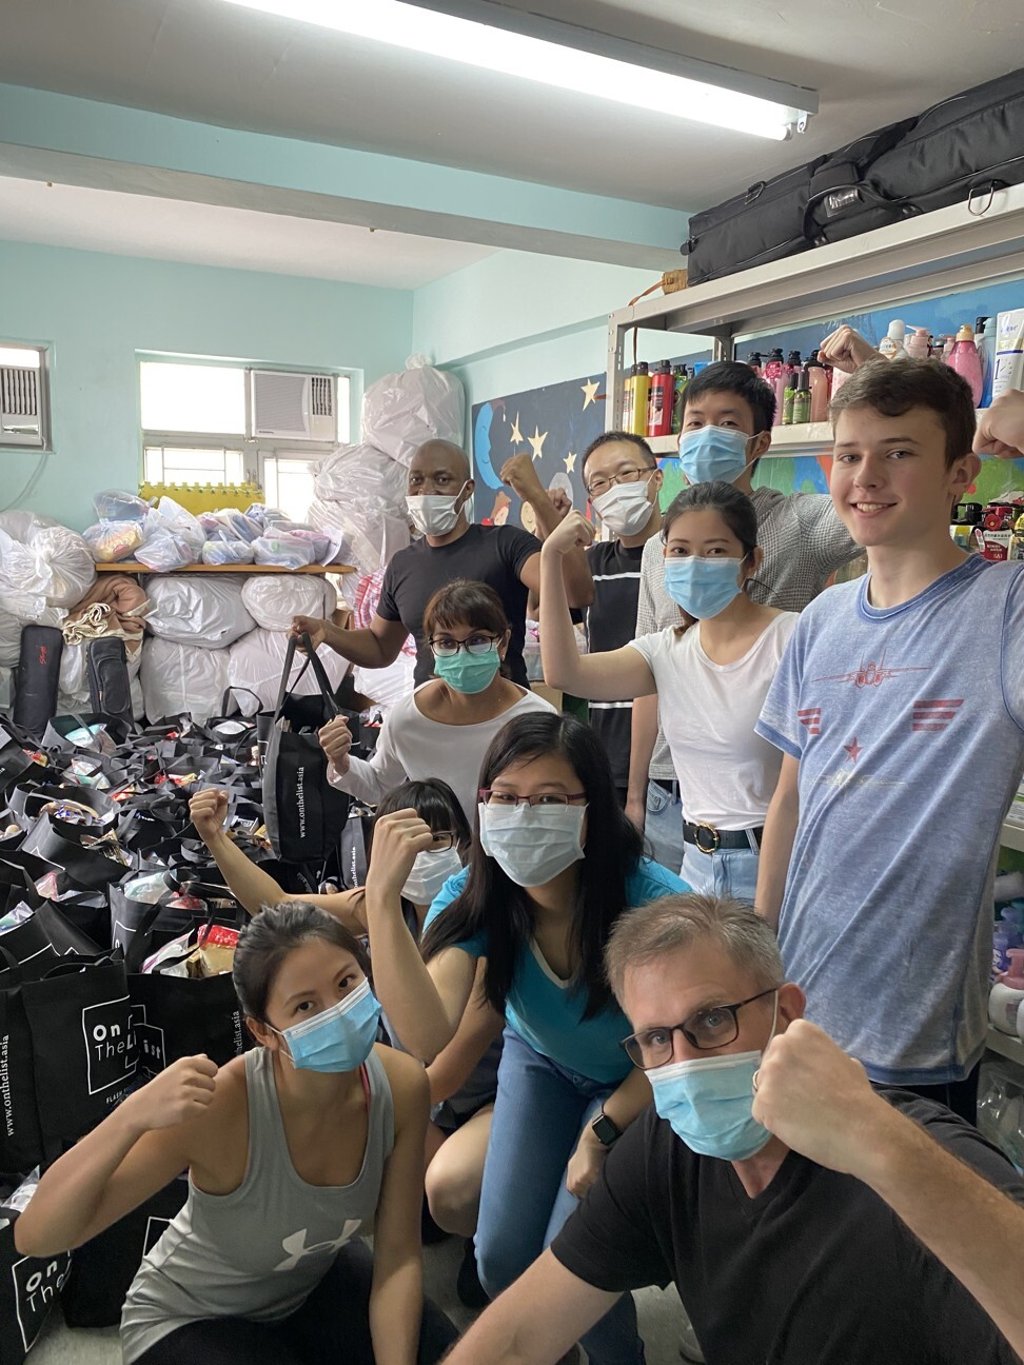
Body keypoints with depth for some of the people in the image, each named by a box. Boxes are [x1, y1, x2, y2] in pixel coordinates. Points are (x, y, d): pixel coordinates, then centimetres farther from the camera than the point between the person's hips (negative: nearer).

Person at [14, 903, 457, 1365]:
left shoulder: (401, 1085, -24)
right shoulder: (219, 1104, -36)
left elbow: (398, 1258, -14)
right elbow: (35, 1236, -35)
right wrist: (132, 1116, -51)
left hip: (317, 1281, 5)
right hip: (190, 1317, -4)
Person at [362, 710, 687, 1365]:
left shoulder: (653, 904, -36)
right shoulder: (475, 899, -27)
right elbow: (429, 1037, -43)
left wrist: (603, 1132, -16)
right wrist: (383, 898, -50)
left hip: (636, 1083, -3)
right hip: (542, 1063, 3)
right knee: (502, 1259, -1)